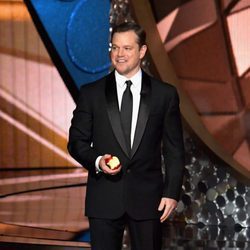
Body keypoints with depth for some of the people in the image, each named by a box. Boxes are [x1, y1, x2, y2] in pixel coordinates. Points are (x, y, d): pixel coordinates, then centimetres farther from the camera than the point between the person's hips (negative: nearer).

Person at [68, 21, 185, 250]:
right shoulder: (91, 93, 4)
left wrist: (172, 193, -3)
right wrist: (97, 161, -13)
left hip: (148, 197, 0)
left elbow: (174, 150, 4)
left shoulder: (165, 94, 4)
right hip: (104, 199, 0)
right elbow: (76, 141, 7)